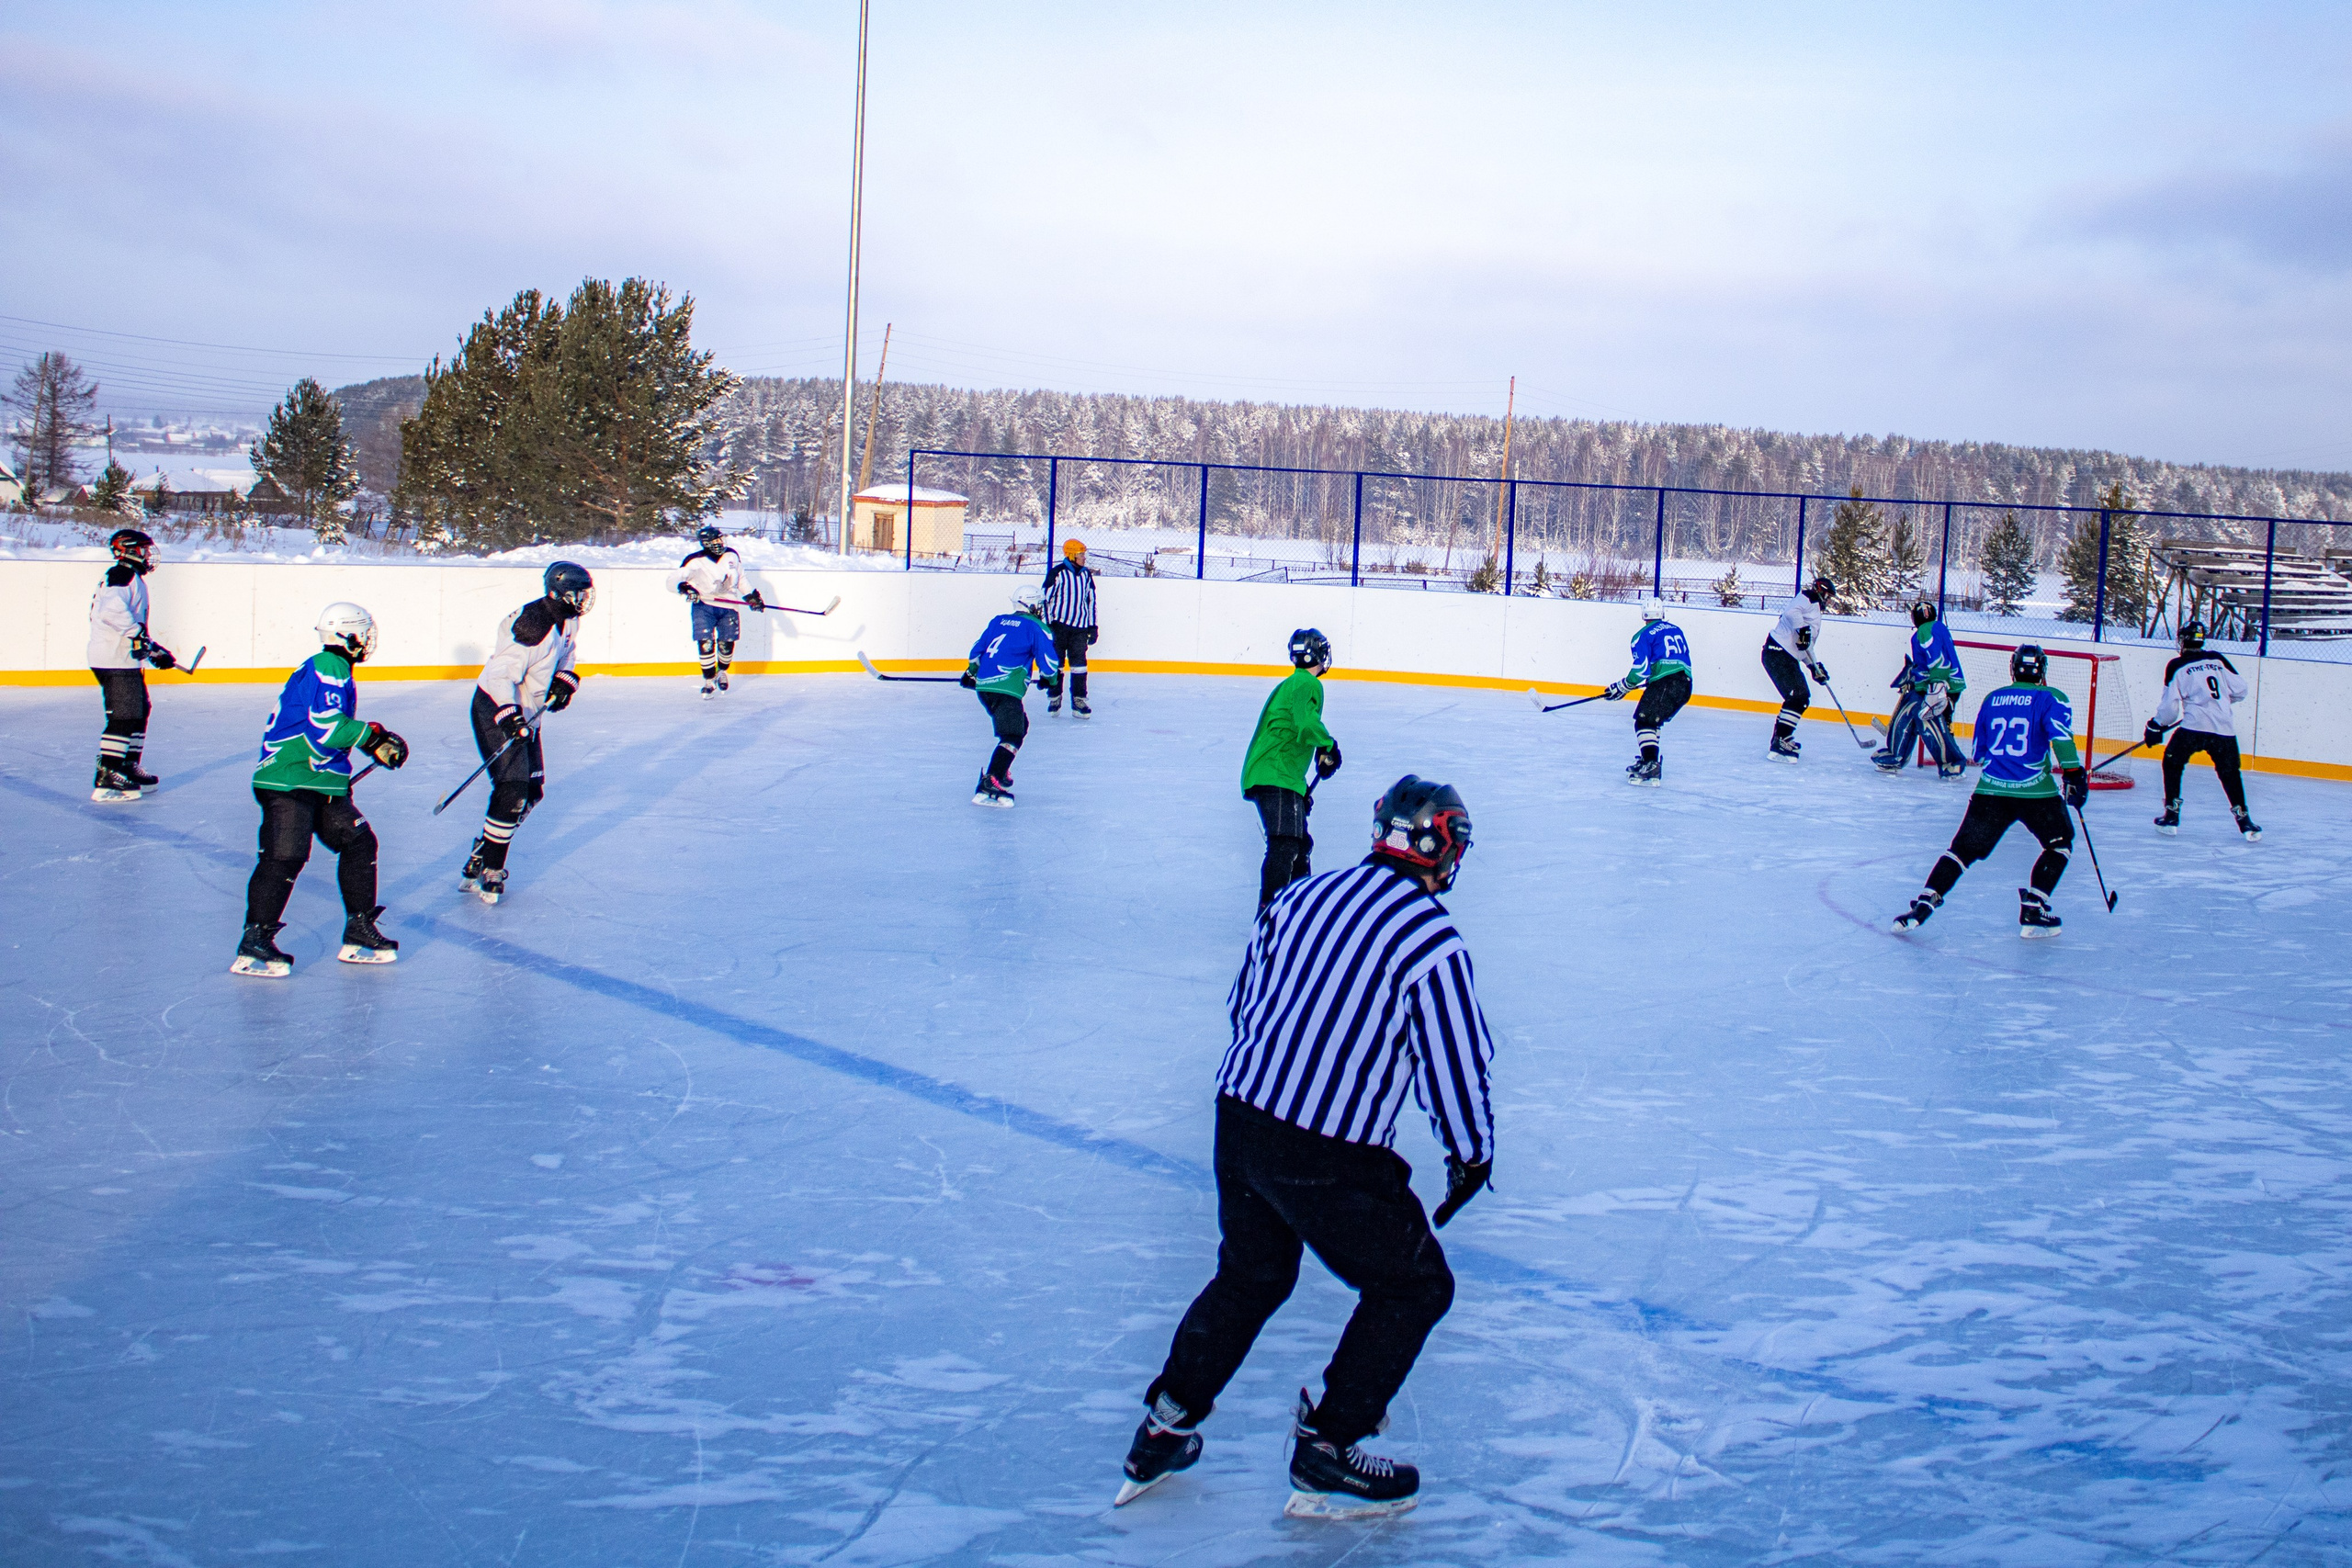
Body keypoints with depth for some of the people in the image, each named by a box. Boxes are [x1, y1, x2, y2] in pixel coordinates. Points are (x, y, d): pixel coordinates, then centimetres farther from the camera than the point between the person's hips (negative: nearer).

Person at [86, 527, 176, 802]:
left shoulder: (132, 580, 23)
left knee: (139, 710, 19)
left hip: (126, 660, 11)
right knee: (123, 716, -13)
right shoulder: (122, 576, -11)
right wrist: (138, 634, -27)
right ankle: (106, 779, -15)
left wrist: (156, 653, 23)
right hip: (114, 660, -11)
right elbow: (112, 609, -29)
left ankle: (129, 769, 27)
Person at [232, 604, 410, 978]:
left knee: (359, 842, 9)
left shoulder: (338, 670, 17)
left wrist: (376, 744, 18)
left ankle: (359, 933, 16)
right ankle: (253, 945, -9)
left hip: (321, 783, 11)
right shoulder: (328, 668, -16)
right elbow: (326, 727, -26)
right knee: (285, 856, -16)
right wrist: (374, 736, -15)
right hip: (287, 780, -11)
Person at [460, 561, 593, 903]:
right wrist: (508, 716, -39)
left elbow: (566, 654, 19)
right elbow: (501, 673, -30)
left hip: (525, 712, 10)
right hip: (495, 709, -10)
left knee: (532, 791, 12)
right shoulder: (532, 624, -27)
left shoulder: (567, 618, 2)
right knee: (512, 789, -18)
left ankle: (486, 850, 26)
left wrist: (565, 679, -1)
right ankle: (485, 871, -12)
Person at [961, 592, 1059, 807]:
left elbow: (977, 650, 26)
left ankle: (998, 770, 29)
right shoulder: (1036, 628, 0)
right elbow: (1047, 662, -3)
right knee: (1012, 736, -13)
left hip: (983, 685, 8)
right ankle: (988, 786, -29)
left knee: (1020, 724, 26)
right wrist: (1051, 677, 19)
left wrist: (971, 672, 43)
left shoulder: (998, 621, 19)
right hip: (1005, 689, -8)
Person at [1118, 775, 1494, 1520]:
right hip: (1330, 1155, -7)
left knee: (1252, 1274, 28)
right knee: (1414, 1285, 14)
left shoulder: (1301, 895, 6)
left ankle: (1162, 1430, 33)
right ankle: (1324, 1455, 16)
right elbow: (1454, 1064, -11)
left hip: (1239, 1116, 7)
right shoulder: (1429, 937, -13)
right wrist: (1472, 1153, 6)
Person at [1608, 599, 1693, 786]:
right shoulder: (1676, 630, 22)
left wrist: (1622, 687, 2)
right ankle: (1650, 760, 20)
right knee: (1653, 721, 21)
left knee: (1644, 721, -7)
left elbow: (1642, 669, -8)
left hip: (1664, 683, -8)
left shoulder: (1644, 636, 1)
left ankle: (1650, 766, -24)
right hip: (1685, 684, 8)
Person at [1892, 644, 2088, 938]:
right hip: (2035, 791, -3)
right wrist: (2073, 774, -13)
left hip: (1990, 790, 3)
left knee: (1964, 847, 7)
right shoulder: (2050, 698, 4)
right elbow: (2061, 737, -14)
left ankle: (1924, 904, -7)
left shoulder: (1991, 699, 17)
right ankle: (2032, 912, 4)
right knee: (2059, 843, 16)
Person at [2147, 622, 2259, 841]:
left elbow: (2169, 705, 1)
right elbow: (2240, 689, 11)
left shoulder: (2177, 666, 2)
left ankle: (2171, 817, 11)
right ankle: (2245, 821, 10)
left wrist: (2156, 727, 16)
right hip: (2225, 727, 3)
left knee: (2173, 763, 16)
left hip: (2195, 726, -3)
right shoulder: (2218, 659, 11)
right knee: (2230, 773, 17)